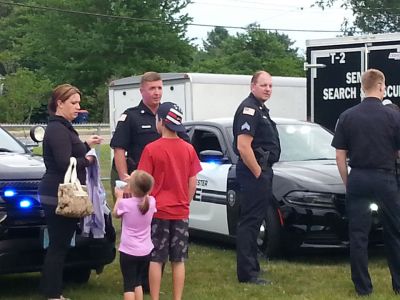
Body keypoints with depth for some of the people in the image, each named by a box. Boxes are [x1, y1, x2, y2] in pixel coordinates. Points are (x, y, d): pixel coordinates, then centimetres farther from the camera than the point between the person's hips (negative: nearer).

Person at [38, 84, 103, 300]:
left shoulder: (63, 127, 18)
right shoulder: (57, 130, -15)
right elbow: (65, 164, -24)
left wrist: (86, 145, 13)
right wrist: (87, 160, -9)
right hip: (58, 196, -10)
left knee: (59, 246, 13)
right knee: (58, 246, -6)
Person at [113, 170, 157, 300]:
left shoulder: (125, 203, -17)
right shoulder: (151, 201, -7)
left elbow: (115, 214, 5)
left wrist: (119, 197, 16)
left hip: (128, 251, -4)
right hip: (145, 251, 4)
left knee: (129, 284, 1)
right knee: (138, 282, 19)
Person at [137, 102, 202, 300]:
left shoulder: (151, 149, -11)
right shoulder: (189, 149, 0)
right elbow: (192, 183, 4)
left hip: (158, 211, -3)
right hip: (181, 213, 3)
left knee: (155, 260, 4)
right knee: (178, 261, 8)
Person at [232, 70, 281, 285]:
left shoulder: (260, 109, 19)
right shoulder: (249, 109, -14)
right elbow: (243, 146, -22)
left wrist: (264, 172, 19)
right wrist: (258, 173, -18)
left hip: (262, 171, 11)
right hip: (254, 171, -11)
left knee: (253, 221, 15)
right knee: (250, 221, -8)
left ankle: (251, 268, 23)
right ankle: (247, 273, -6)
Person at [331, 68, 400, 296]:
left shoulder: (347, 117, 1)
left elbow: (340, 156, 3)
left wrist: (347, 183, 12)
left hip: (358, 178, 1)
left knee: (358, 235, 6)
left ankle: (363, 286, 8)